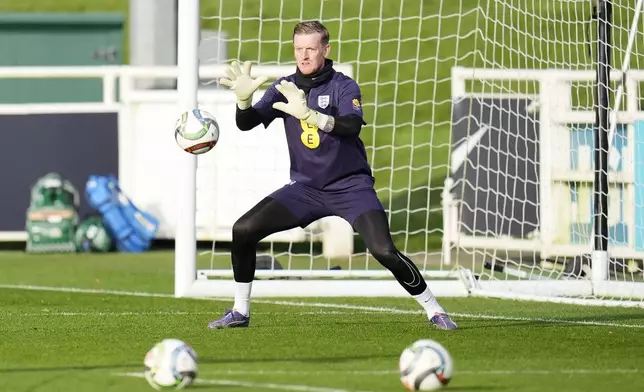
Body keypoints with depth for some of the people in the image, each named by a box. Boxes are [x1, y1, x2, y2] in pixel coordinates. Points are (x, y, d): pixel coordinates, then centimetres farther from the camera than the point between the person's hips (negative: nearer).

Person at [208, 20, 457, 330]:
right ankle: (240, 312, 5)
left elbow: (352, 125, -30)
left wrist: (309, 114, -46)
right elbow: (246, 123, -5)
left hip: (351, 187, -4)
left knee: (384, 251, -21)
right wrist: (243, 99, -28)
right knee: (243, 230, -10)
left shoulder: (343, 86, -10)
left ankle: (434, 311, -3)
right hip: (305, 188, 4)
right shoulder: (286, 87, 3)